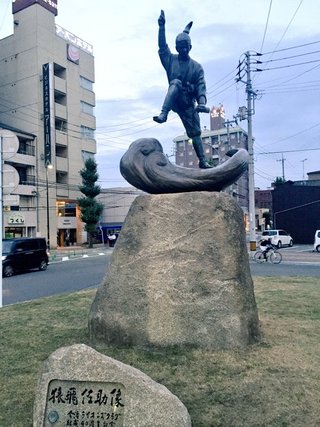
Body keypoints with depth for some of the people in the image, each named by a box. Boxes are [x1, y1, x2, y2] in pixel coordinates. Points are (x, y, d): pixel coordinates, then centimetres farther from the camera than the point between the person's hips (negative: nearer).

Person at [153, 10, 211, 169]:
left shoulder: (197, 67, 9)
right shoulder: (171, 60, 10)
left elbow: (201, 86, -3)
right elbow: (162, 47, -6)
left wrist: (202, 102, -22)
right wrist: (162, 27, -19)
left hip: (188, 103, 2)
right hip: (174, 100, -2)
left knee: (195, 132, -4)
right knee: (176, 82, -32)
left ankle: (202, 161, 2)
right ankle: (163, 114, -48)